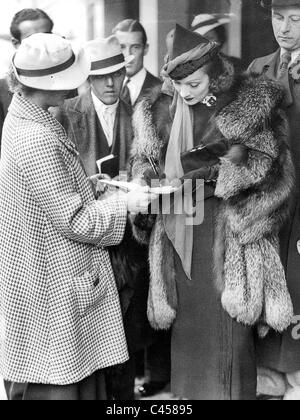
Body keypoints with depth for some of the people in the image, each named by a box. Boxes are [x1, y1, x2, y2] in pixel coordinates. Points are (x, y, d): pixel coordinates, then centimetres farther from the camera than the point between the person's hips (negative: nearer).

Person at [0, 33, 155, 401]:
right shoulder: (38, 140, -25)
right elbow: (74, 222, -21)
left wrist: (91, 186, 6)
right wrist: (125, 204, -10)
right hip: (54, 288, -9)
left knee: (80, 370, 19)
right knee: (58, 383, 6)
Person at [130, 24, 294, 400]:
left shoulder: (249, 102, -4)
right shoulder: (162, 109, 8)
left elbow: (267, 165, -7)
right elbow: (143, 160, 15)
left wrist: (215, 167, -19)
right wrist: (146, 183, -6)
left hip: (227, 232, -4)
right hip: (177, 234, 4)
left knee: (227, 328, -2)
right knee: (185, 324, 11)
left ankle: (229, 392, 16)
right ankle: (188, 391, 28)